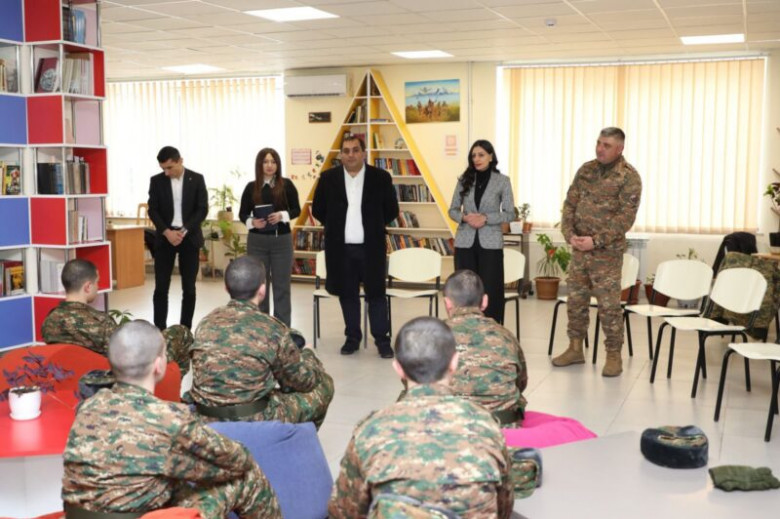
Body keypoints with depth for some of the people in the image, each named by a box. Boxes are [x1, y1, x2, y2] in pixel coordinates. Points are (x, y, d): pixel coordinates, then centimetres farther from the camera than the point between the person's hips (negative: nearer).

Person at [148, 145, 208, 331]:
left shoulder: (196, 179, -1)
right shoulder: (156, 181, 2)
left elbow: (202, 209, -4)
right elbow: (153, 210, 0)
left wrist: (184, 231, -14)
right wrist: (167, 232, -14)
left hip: (189, 237, -1)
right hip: (165, 237, 1)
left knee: (189, 287, 2)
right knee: (161, 286, -2)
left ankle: (185, 329, 10)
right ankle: (159, 329, 4)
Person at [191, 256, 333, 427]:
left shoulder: (207, 322, 0)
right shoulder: (272, 329, -14)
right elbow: (304, 381, -1)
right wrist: (308, 354, 22)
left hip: (206, 419, 6)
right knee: (323, 386, 14)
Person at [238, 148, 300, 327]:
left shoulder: (286, 185, -1)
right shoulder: (251, 187, 2)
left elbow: (296, 210, 2)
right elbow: (242, 213, 7)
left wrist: (282, 215, -16)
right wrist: (252, 222, -14)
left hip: (282, 240, -1)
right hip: (257, 240, 1)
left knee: (282, 285, 4)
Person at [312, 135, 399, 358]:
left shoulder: (381, 177, -3)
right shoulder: (328, 178, 1)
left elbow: (391, 210, 6)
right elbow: (318, 209, 10)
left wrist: (373, 226, 8)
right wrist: (336, 226, 10)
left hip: (371, 247, -2)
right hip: (341, 248, 2)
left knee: (376, 294, 2)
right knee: (347, 294, 9)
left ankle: (382, 339, 12)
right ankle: (352, 338, 21)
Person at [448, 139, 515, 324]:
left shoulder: (502, 181, -1)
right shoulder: (464, 179, 6)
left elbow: (510, 213, -2)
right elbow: (452, 210, 9)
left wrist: (485, 218, -15)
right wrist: (464, 217, -12)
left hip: (490, 243, -2)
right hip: (465, 242, 2)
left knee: (490, 289, -2)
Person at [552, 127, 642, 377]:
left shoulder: (629, 177, -10)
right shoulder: (586, 169, 8)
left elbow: (626, 217, -15)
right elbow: (570, 204, 8)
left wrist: (596, 241, -20)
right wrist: (569, 234, -7)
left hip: (607, 251, -6)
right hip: (579, 247, 6)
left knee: (609, 305, -2)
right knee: (575, 300, 11)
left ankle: (614, 355, 9)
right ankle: (575, 349, 24)